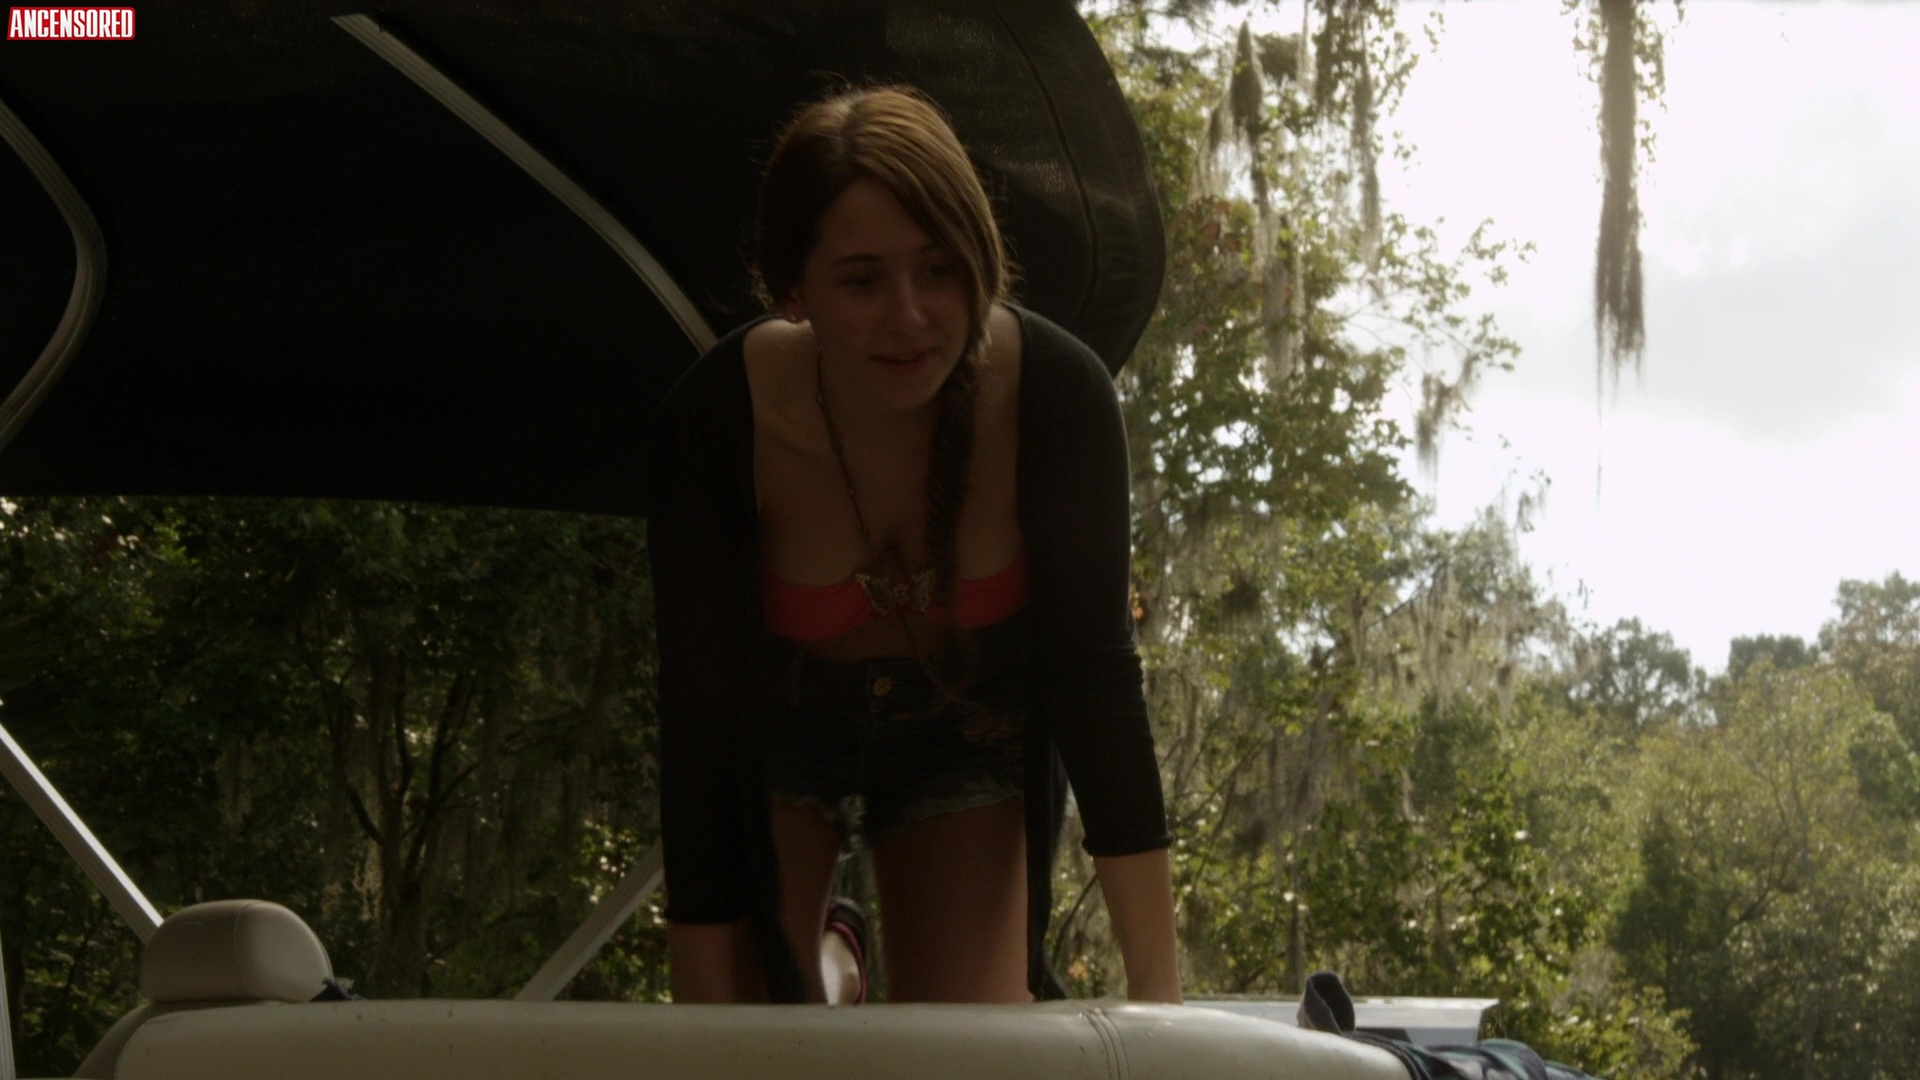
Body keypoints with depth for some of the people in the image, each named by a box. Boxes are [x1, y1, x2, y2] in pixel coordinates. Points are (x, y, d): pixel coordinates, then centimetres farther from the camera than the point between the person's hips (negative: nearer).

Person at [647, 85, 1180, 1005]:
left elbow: (1092, 670, -26)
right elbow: (701, 718, -31)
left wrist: (1156, 985, -32)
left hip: (970, 735, 1)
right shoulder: (715, 422, -33)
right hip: (779, 732, 0)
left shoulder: (1056, 395, -31)